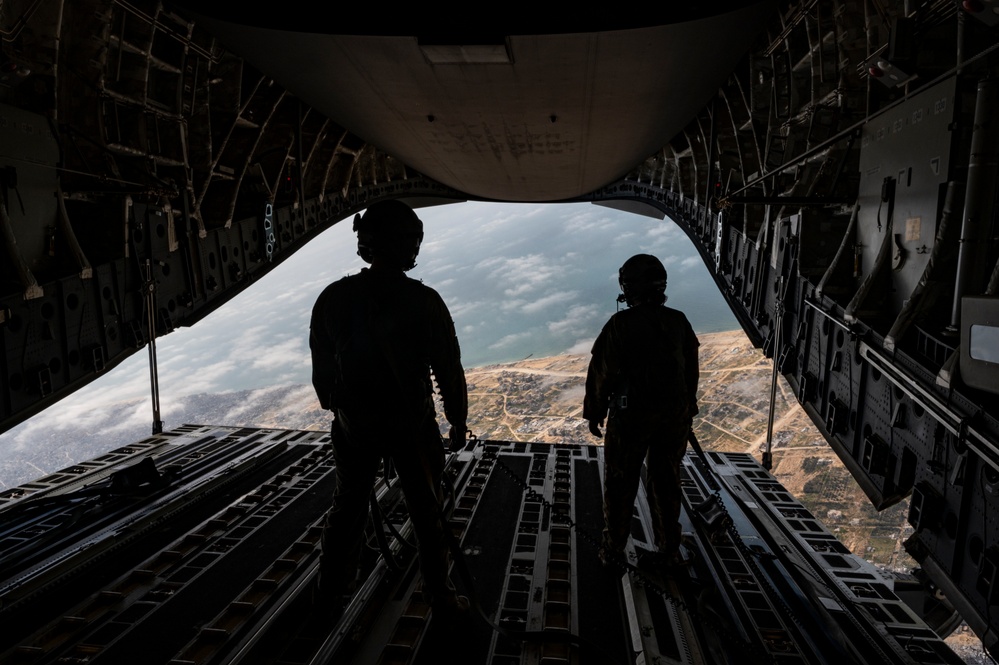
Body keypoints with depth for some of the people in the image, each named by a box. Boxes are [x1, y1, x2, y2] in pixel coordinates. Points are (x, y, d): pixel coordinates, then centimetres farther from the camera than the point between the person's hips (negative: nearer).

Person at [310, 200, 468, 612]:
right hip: (411, 426, -3)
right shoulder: (423, 301, -16)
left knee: (348, 506, 21)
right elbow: (448, 369, -11)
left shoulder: (333, 299, -6)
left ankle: (332, 586, 37)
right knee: (426, 512, 12)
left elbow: (321, 367, 4)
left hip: (353, 424, 3)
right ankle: (439, 594, 26)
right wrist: (457, 421, 3)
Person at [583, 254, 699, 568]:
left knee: (620, 483, 11)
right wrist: (687, 409, 19)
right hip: (674, 416, 4)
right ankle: (669, 549, 29)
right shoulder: (678, 322, -1)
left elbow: (601, 373, -12)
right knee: (666, 482, 17)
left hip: (630, 416, -4)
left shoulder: (621, 324, -15)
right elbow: (691, 370, 7)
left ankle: (614, 548, 23)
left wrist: (594, 412, 0)